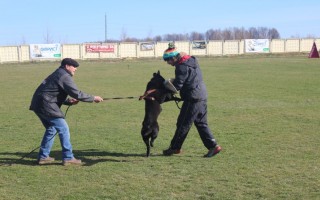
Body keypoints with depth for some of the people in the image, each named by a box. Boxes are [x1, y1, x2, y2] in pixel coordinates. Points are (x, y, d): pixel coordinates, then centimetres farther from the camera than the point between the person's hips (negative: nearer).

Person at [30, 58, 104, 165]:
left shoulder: (58, 74, 22)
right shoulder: (64, 76, -10)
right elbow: (77, 94, -16)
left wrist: (69, 101, 10)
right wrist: (93, 98, -7)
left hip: (38, 104, 10)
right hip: (46, 106, -10)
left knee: (51, 129, 20)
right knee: (63, 129, -5)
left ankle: (43, 156, 23)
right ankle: (68, 158, -2)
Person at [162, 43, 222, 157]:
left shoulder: (182, 67, -17)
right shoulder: (191, 60, 14)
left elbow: (176, 86, -17)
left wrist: (166, 83, 2)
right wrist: (173, 81, 9)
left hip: (193, 99, -10)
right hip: (202, 96, 10)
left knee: (183, 124, 2)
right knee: (201, 123, 13)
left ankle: (174, 148, 13)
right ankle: (213, 146, 8)